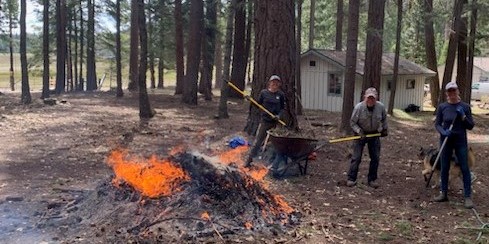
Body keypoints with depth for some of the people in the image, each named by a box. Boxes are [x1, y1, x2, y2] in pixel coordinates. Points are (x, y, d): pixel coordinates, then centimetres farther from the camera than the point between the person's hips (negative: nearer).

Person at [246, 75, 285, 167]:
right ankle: (249, 161, 3)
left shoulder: (281, 95, 1)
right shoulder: (264, 93, -1)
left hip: (276, 122, 1)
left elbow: (283, 108, 6)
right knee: (258, 142, -2)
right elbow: (258, 104, 7)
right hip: (265, 121, -1)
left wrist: (279, 115, -11)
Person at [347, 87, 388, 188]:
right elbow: (352, 122, -11)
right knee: (356, 157, -6)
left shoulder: (381, 107, -13)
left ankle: (372, 179, 16)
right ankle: (351, 179, 2)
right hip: (361, 134, -3)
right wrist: (359, 132, -22)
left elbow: (384, 119, 9)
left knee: (375, 158, 4)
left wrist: (385, 129, 7)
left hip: (375, 134, 3)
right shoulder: (358, 107, -21)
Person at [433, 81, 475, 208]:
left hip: (461, 141, -1)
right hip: (446, 141, 1)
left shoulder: (465, 107, -3)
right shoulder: (442, 107, -1)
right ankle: (443, 194, 19)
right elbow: (437, 124, 3)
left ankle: (467, 197, 5)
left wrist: (463, 116, -17)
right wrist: (443, 132, -17)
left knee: (465, 168, -1)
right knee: (444, 168, 8)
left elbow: (471, 126, -1)